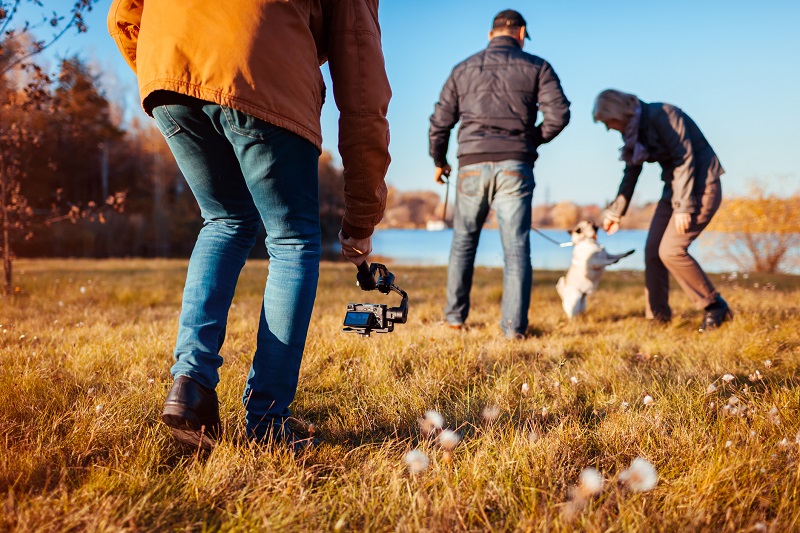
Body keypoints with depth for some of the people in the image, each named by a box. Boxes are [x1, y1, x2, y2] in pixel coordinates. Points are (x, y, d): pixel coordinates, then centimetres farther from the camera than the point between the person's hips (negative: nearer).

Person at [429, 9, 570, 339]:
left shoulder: (464, 69, 13)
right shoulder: (536, 67, 7)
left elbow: (441, 121, 12)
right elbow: (559, 113, -4)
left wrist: (439, 161, 26)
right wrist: (534, 139, 14)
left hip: (472, 165, 2)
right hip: (515, 167, -2)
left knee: (463, 241, 17)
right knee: (516, 248, 1)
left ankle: (455, 316, 22)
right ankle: (514, 327, -2)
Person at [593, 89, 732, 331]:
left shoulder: (661, 115, -18)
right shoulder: (634, 131, 8)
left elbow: (685, 158, -21)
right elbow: (631, 172, 17)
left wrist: (683, 206, -23)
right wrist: (616, 212, 20)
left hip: (701, 186, -9)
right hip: (673, 187, 9)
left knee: (671, 250, -18)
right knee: (652, 250, 2)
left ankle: (715, 306, -2)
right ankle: (657, 317, 11)